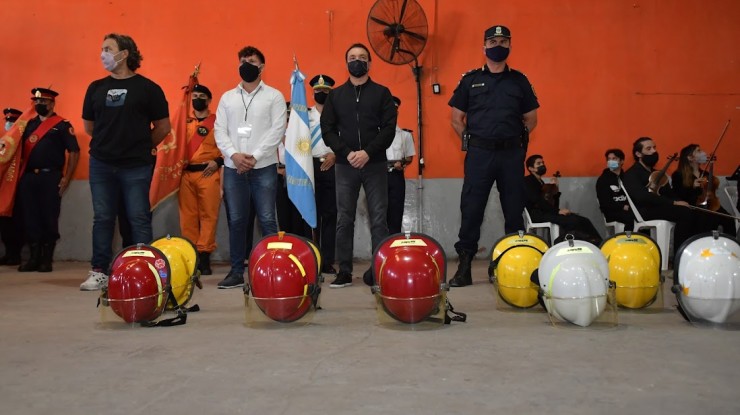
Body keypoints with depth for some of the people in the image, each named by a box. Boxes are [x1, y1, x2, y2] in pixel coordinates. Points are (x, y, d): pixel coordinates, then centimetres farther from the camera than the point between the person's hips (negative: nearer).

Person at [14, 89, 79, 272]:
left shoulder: (62, 125, 1)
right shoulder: (29, 124, 18)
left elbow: (74, 152, -3)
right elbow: (21, 151, 19)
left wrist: (66, 178, -9)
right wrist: (20, 175, 7)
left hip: (50, 178, -5)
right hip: (28, 178, 5)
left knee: (49, 218, -1)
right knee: (29, 218, 5)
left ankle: (47, 259, 8)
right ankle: (34, 257, 14)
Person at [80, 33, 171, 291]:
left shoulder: (148, 88, -1)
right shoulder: (96, 88, 10)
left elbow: (163, 127, 3)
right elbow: (89, 126, 17)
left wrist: (143, 146, 7)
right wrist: (110, 142, 13)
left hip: (136, 166, -4)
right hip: (101, 165, 4)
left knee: (139, 219, 0)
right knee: (102, 219, 7)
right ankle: (99, 271, 15)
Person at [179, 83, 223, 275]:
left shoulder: (217, 121, 7)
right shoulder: (185, 122, 17)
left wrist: (218, 161, -8)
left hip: (208, 173, -3)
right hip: (186, 174, 3)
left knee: (208, 215, -5)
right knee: (188, 216, 3)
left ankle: (204, 256, -1)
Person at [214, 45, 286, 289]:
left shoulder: (274, 96, 5)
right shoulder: (227, 97, 15)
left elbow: (277, 131, -5)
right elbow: (219, 131, 8)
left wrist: (255, 157, -13)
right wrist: (233, 154, -10)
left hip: (264, 167, -3)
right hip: (233, 168, 3)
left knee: (267, 220, -4)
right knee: (236, 221, 5)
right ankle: (236, 271, 12)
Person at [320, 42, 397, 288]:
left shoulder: (381, 93, 8)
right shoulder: (335, 95, 12)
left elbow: (389, 129, -1)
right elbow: (327, 130, 5)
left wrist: (368, 152, -14)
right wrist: (347, 153, -10)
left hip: (375, 164, -1)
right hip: (345, 166, 2)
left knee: (378, 220, -1)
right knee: (344, 220, 3)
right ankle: (344, 271, 10)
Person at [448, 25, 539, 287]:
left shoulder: (519, 81, 10)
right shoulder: (470, 79, 8)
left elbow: (531, 119, 15)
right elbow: (456, 119, 8)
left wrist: (516, 140, 8)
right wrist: (472, 143, 2)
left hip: (512, 154, 1)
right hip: (479, 153, -1)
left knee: (514, 210, 6)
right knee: (471, 209, -3)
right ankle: (464, 267, 2)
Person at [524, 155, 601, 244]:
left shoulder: (540, 182, 27)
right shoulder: (527, 181, 1)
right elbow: (537, 200, -14)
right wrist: (558, 210, -18)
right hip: (537, 214, -8)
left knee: (583, 221, -10)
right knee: (571, 221, -28)